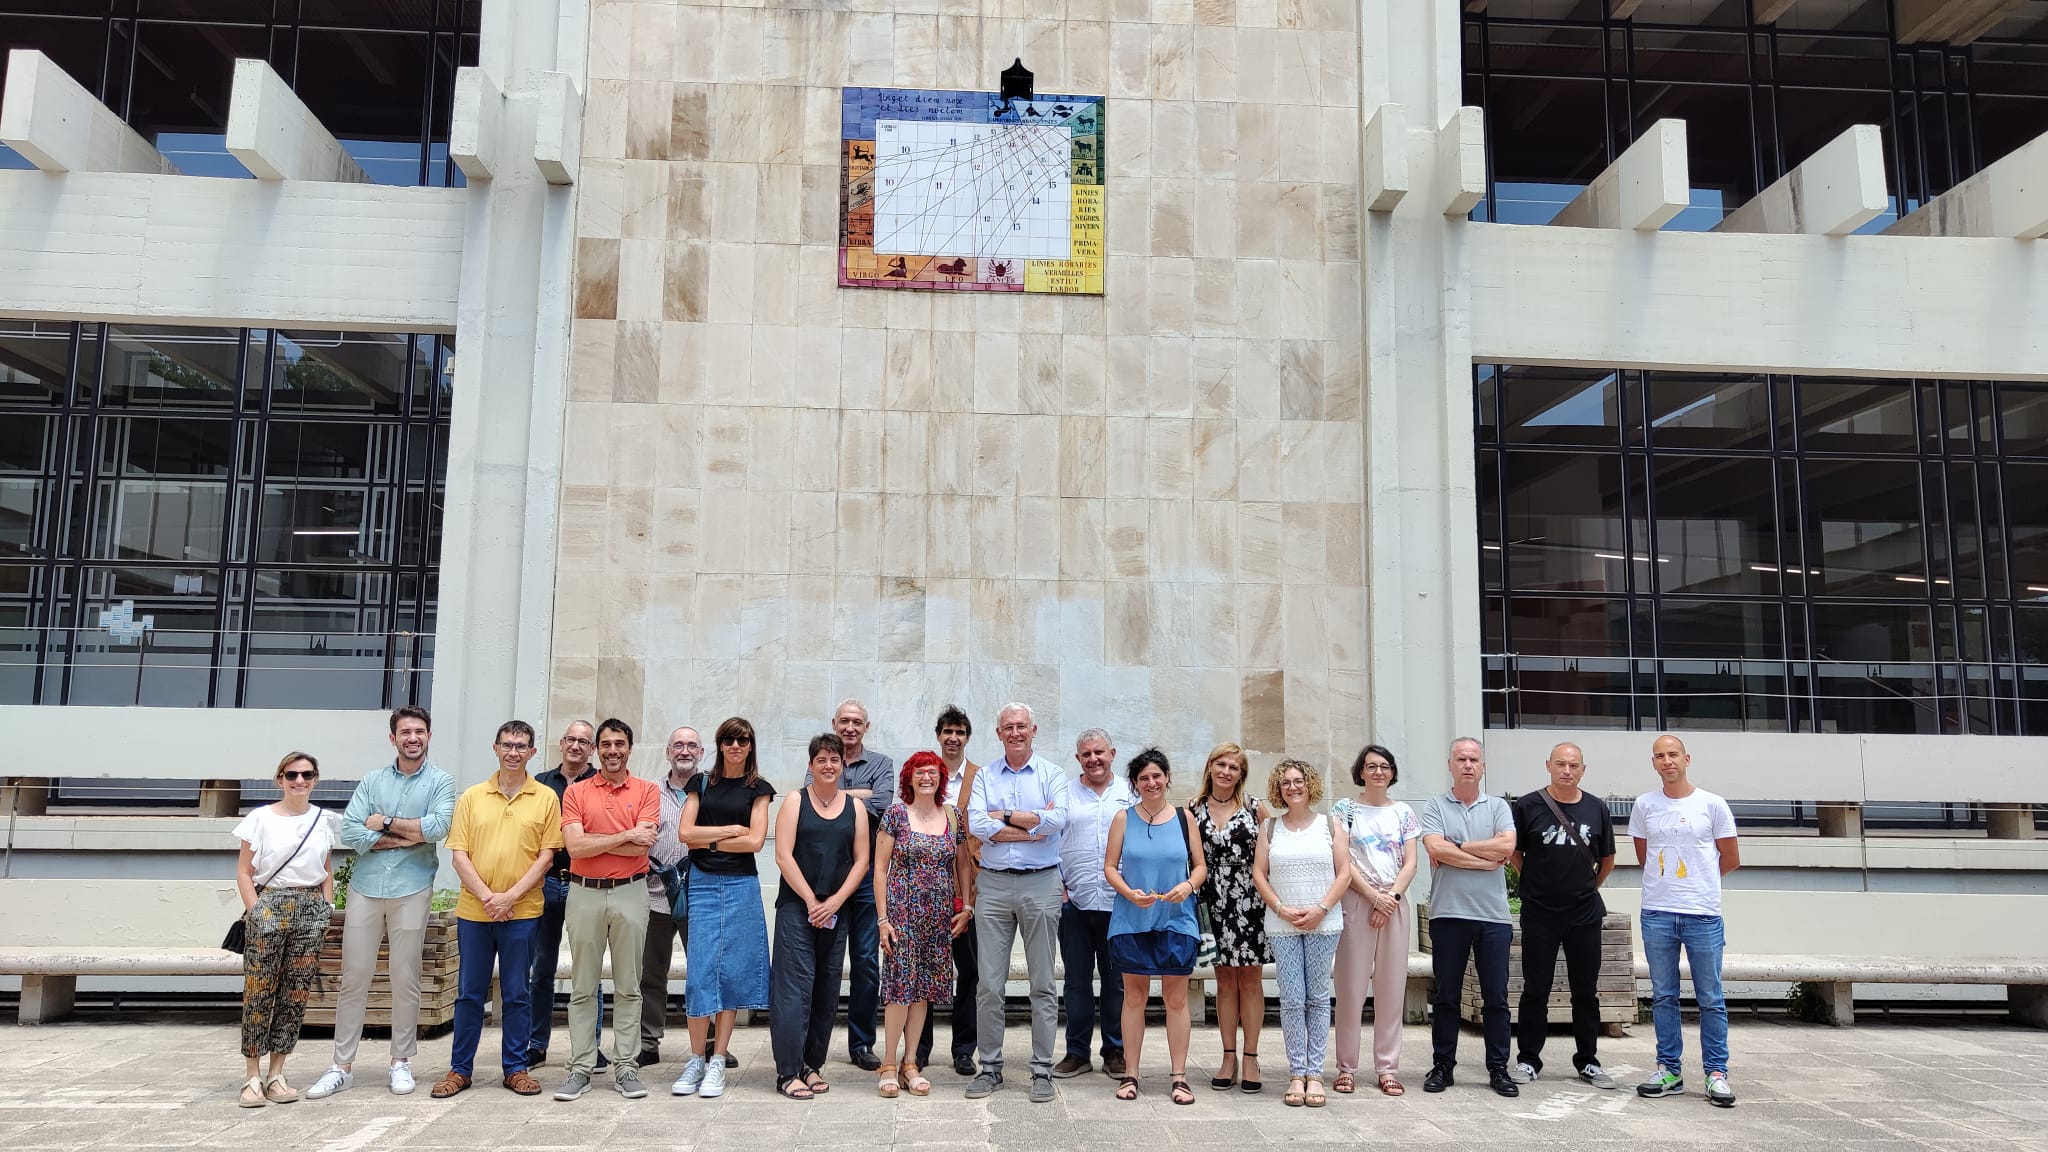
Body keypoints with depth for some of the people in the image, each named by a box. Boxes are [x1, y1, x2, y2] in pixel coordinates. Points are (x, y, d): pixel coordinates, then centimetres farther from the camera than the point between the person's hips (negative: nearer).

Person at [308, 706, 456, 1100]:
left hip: (411, 890, -2)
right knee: (354, 977, 5)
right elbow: (349, 832, -3)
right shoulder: (372, 781, 9)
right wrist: (408, 837, -10)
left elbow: (438, 827, -15)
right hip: (365, 888, 2)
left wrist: (386, 823, -7)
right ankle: (342, 1066, 13)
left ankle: (401, 1061, 18)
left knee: (405, 979, 6)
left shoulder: (440, 782, 3)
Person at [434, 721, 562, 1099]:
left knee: (517, 993, 6)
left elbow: (546, 855, -2)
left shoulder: (546, 798, 1)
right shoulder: (472, 797, 6)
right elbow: (459, 854, 1)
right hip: (473, 910, 1)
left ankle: (515, 1068, 17)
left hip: (522, 912, -1)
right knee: (469, 993, 9)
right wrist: (486, 896, -11)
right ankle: (460, 1068, 20)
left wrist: (511, 896, -12)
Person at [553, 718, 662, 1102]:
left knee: (628, 986, 5)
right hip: (584, 894, 1)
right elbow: (574, 846, -8)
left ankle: (626, 1067, 11)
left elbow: (641, 848, -10)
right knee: (582, 987, 6)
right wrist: (625, 836, -9)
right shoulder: (576, 792, 5)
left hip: (630, 893, -1)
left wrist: (592, 840, -7)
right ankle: (581, 1068, 12)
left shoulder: (647, 791, 3)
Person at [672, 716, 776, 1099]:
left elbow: (755, 840, -5)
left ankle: (717, 1062, 8)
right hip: (702, 884, 1)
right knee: (700, 972, -4)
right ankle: (696, 1060, 7)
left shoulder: (758, 789, 6)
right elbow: (685, 832, 0)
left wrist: (708, 840, -3)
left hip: (741, 885, -1)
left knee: (732, 972, 1)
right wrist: (730, 829, -5)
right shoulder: (702, 783, 10)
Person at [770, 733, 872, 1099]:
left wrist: (834, 901, -6)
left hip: (836, 909, 3)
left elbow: (861, 861, 5)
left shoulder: (855, 807, 9)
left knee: (827, 988, 6)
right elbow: (784, 856, -6)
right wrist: (810, 900, -9)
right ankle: (787, 1071, -2)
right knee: (795, 983, -7)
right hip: (796, 905, -3)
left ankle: (812, 1064, 17)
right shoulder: (795, 801, 1)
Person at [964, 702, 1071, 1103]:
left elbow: (1058, 820, -14)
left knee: (1043, 983, 4)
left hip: (1040, 884, -1)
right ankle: (989, 1067, 15)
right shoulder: (985, 777, 9)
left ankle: (1042, 1070, 12)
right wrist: (1033, 826, -11)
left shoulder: (1051, 774, 4)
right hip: (993, 884, 2)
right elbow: (976, 825, -7)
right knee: (989, 983, 4)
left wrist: (1004, 817, -8)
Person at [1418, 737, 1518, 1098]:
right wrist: (1486, 859, -9)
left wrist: (1457, 847, -9)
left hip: (1493, 916, 1)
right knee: (1446, 996, 7)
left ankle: (1498, 1068, 17)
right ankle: (1442, 1065, 16)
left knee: (1496, 997, 7)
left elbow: (1507, 845, -9)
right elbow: (1436, 849, -13)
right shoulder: (1435, 807, 4)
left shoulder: (1498, 807, 9)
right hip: (1448, 914, -1)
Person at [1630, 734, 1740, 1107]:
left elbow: (1731, 859, 9)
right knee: (1663, 996, 8)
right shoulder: (1644, 805, 6)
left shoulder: (1712, 805, 0)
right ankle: (1669, 1071, 15)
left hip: (1703, 914, -2)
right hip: (1657, 913, 2)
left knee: (1711, 999, 3)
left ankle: (1716, 1073, 11)